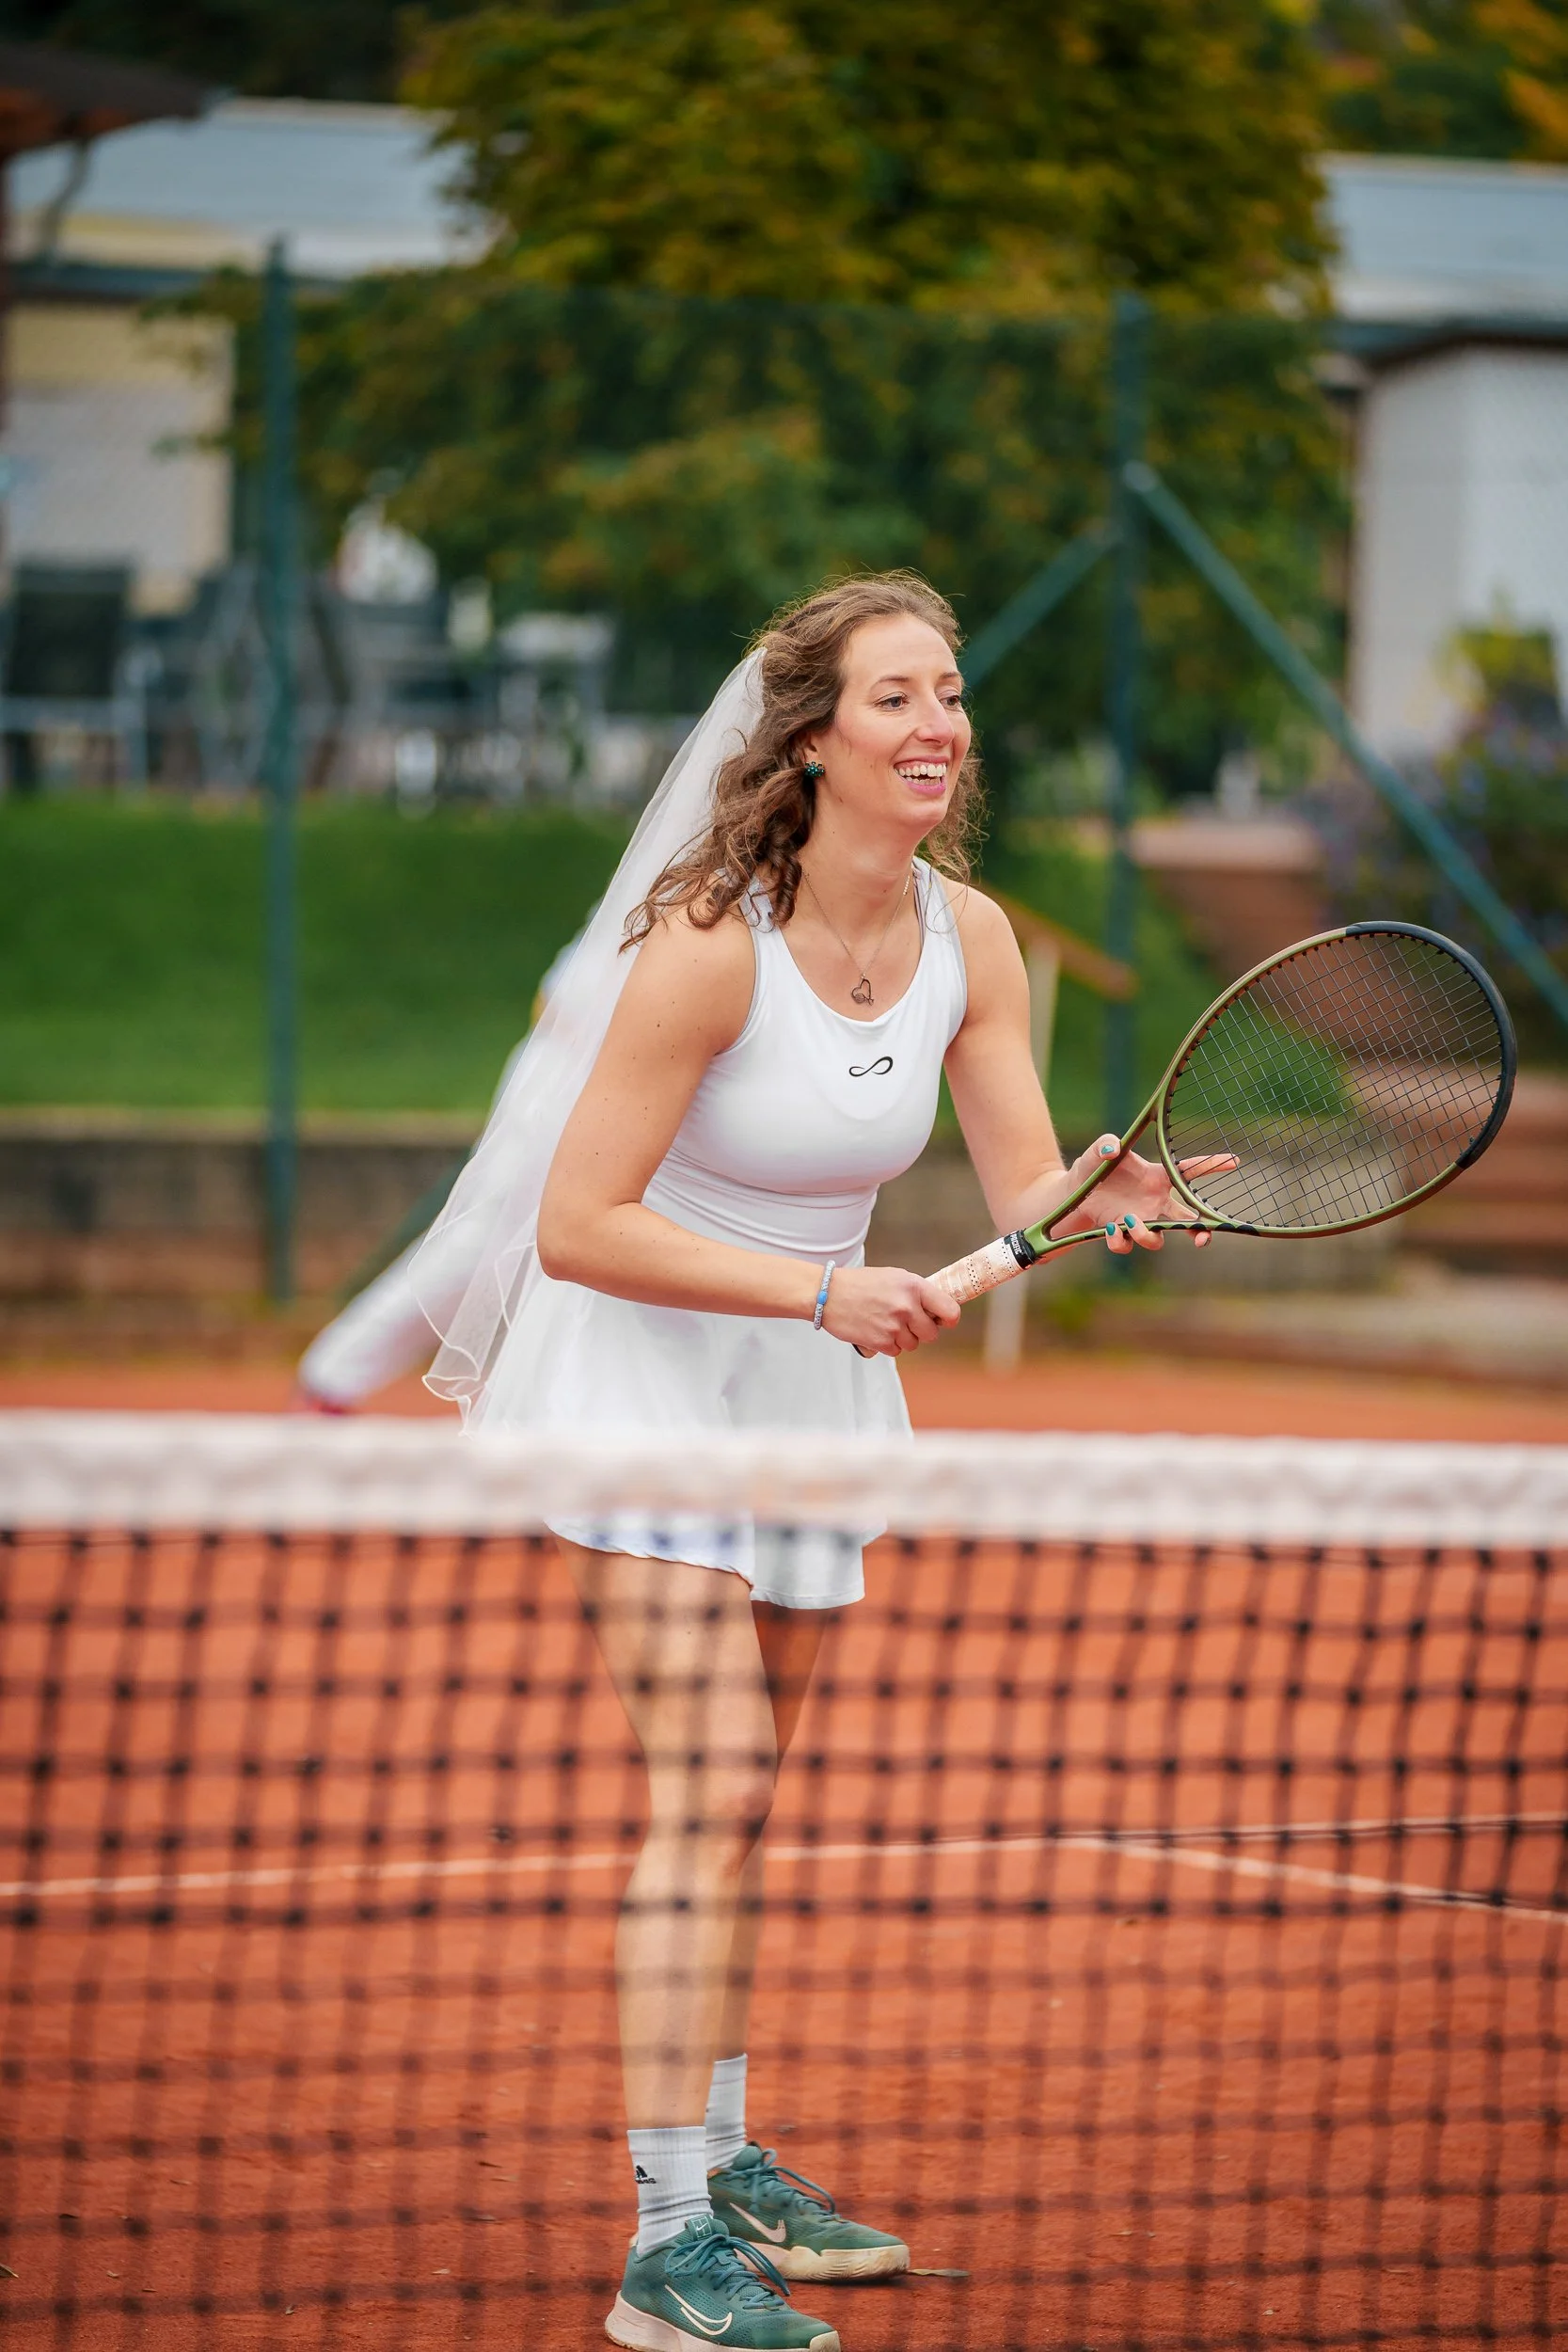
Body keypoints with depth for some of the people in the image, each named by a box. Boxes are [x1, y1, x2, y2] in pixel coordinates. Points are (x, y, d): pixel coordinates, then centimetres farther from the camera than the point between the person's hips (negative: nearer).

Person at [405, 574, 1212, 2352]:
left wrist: (1112, 1201, -28)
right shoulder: (713, 944, -25)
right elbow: (576, 1224, -24)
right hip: (641, 1359, -7)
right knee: (708, 1784, -16)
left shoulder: (967, 937, -5)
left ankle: (720, 2159, 32)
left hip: (813, 1375, 7)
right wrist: (821, 1292, -29)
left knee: (743, 1789, 17)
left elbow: (1027, 1189, -5)